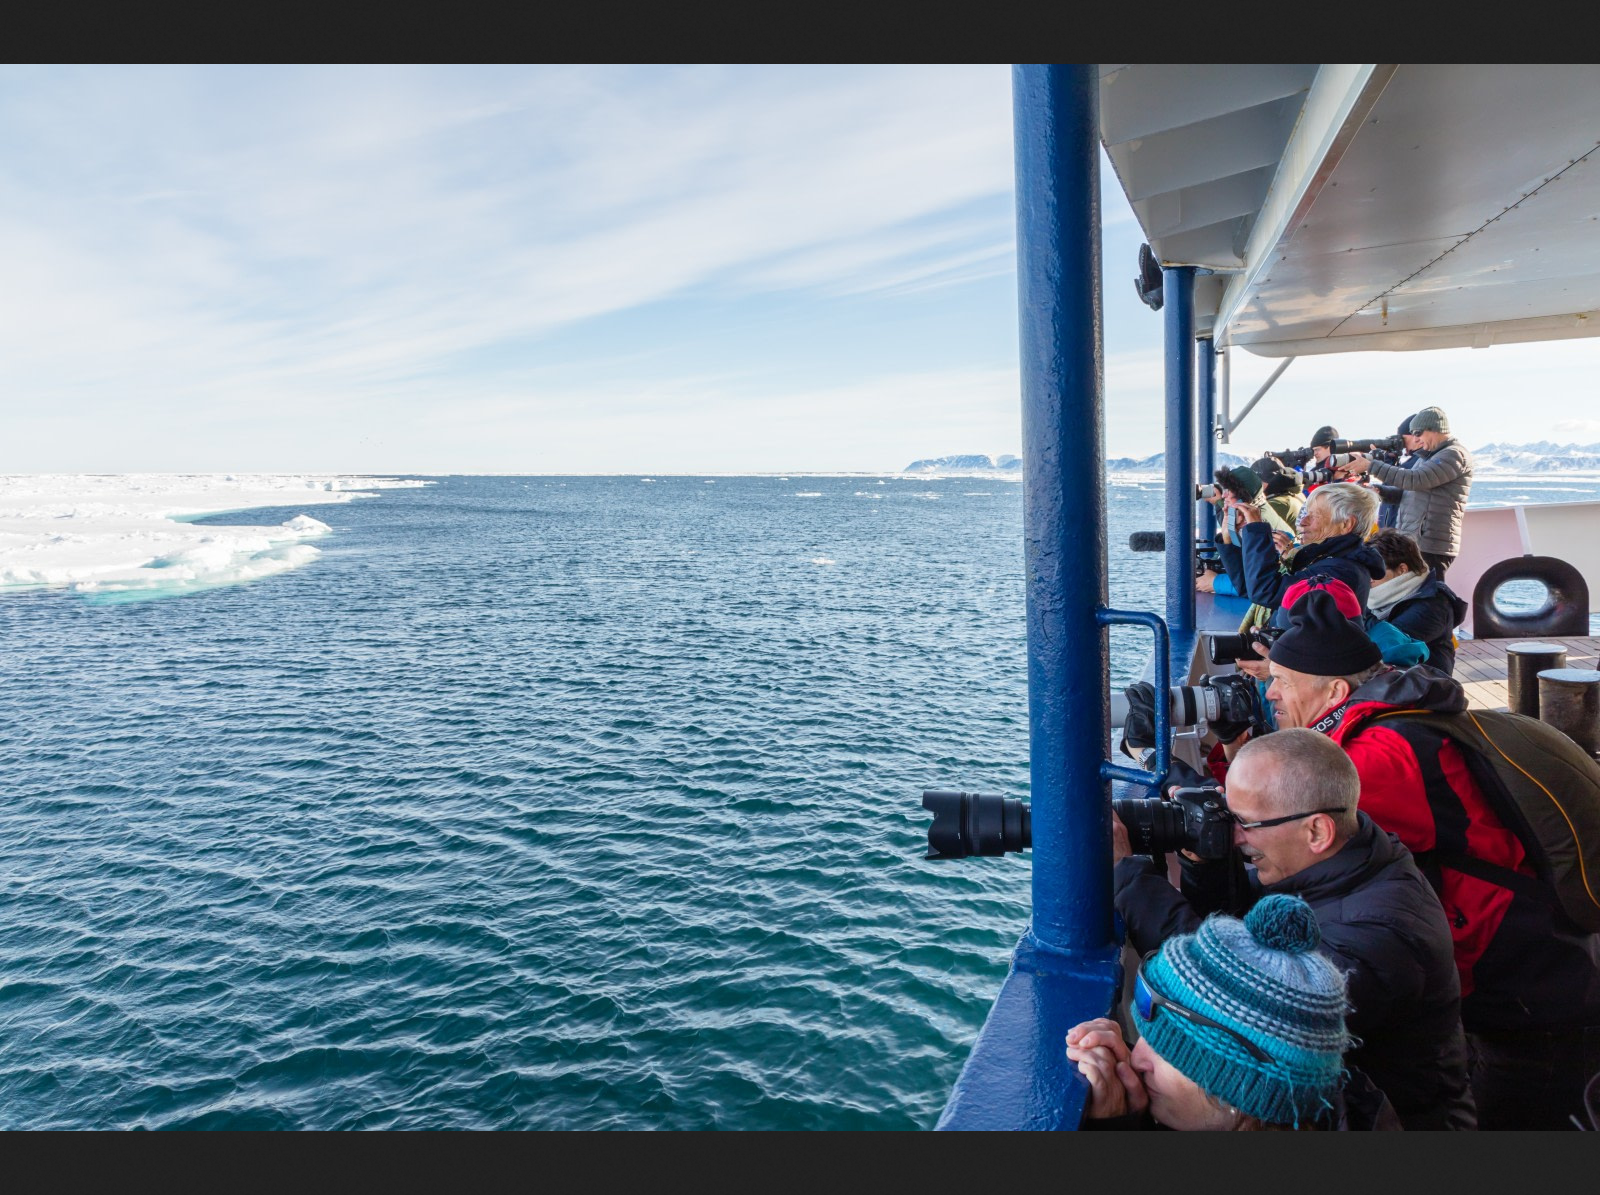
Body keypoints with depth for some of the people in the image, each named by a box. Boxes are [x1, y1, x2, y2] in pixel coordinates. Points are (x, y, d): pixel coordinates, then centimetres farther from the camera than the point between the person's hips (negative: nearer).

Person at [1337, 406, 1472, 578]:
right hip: (1414, 543, 9)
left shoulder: (1455, 454, -8)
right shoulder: (1433, 456, 22)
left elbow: (1415, 480, -20)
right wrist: (1379, 490, 7)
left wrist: (1370, 466, -18)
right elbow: (1409, 492, 24)